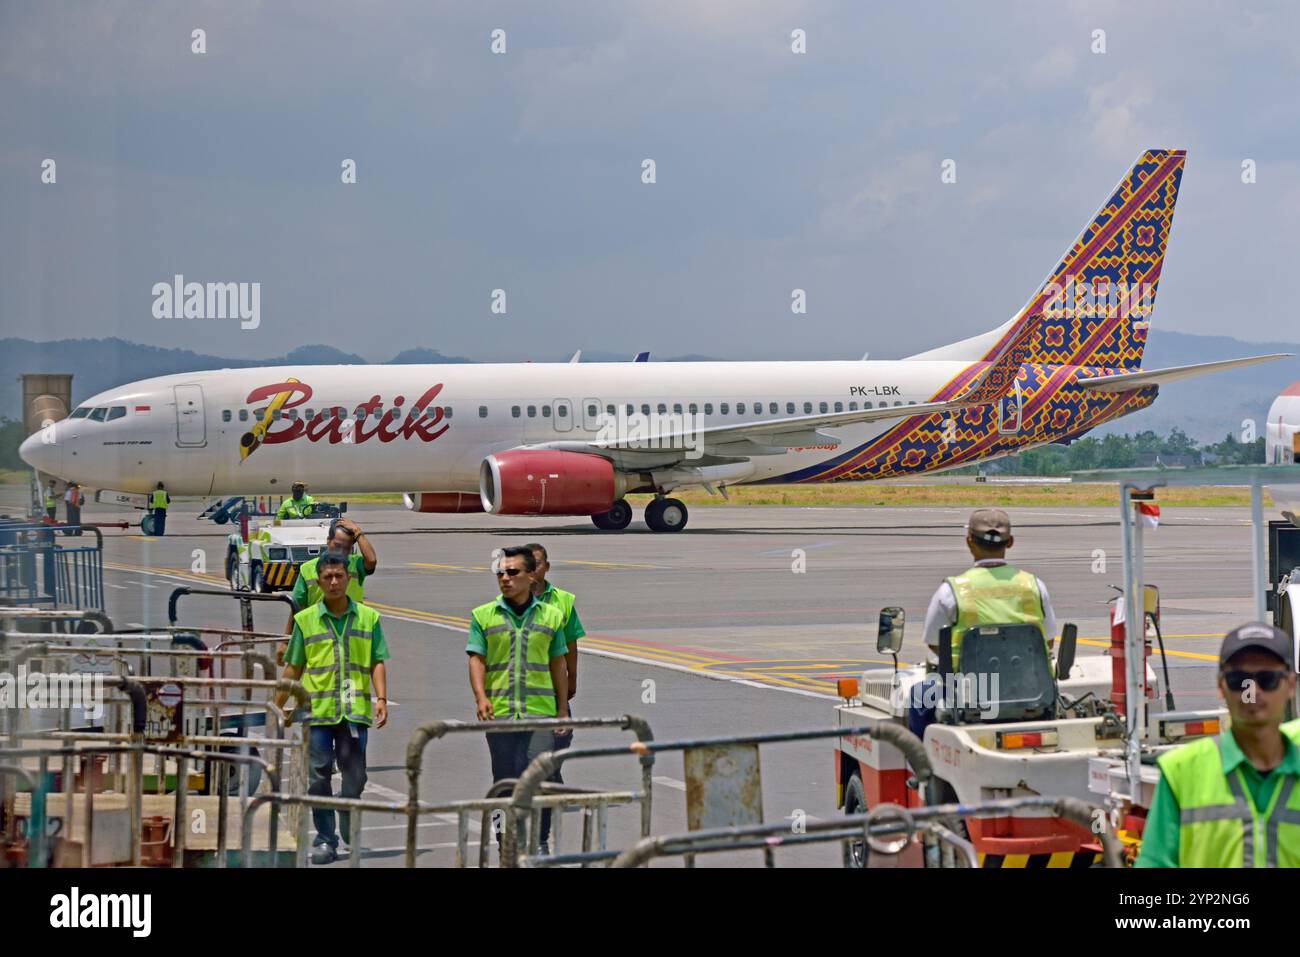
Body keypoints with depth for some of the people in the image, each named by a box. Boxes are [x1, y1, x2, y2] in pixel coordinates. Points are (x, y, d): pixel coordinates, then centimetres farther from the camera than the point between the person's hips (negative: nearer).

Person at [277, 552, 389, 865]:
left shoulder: (368, 618, 8)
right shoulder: (305, 620, 7)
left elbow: (377, 662, 6)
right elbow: (293, 667, 10)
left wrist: (381, 698, -6)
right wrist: (278, 706, 9)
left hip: (356, 710, 0)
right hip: (318, 710, 0)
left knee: (355, 776, 3)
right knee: (319, 776, -1)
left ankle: (352, 834, 20)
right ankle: (325, 840, 5)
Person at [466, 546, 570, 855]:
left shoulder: (551, 615, 9)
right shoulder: (483, 616, 7)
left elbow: (558, 664, 14)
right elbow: (476, 659, 0)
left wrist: (563, 710, 13)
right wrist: (480, 697, -16)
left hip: (540, 712, 0)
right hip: (499, 712, 0)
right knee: (505, 780, 5)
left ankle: (540, 840, 3)